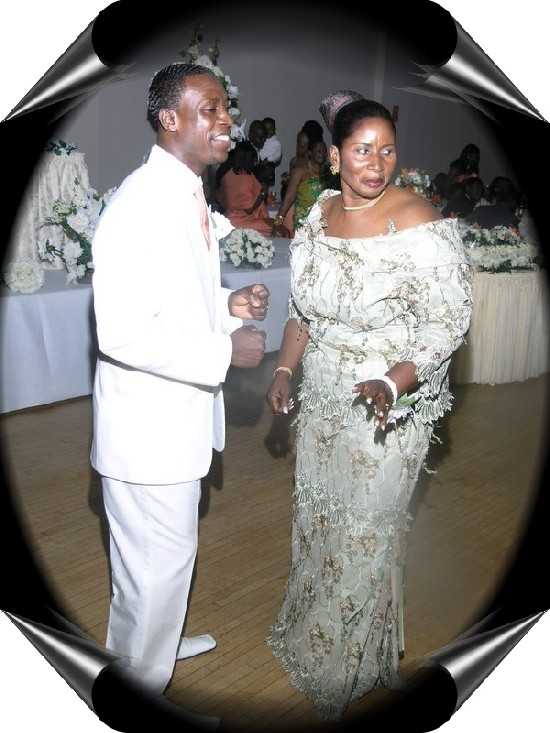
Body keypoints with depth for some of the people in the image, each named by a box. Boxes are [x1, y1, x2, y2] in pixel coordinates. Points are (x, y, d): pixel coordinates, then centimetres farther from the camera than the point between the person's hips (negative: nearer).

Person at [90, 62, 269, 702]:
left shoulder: (188, 195, 10)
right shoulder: (140, 205, -23)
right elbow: (122, 333, -28)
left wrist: (227, 304, 2)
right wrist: (224, 350, -22)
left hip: (180, 413, 10)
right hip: (148, 423, -10)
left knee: (163, 551, 26)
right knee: (161, 559, 6)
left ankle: (155, 640, 50)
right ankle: (140, 681, 30)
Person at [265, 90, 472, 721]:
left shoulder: (418, 222, -19)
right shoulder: (319, 213, 1)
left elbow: (451, 319, -18)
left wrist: (394, 383, -30)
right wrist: (284, 369, 2)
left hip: (387, 410, -6)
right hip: (322, 402, 6)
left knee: (364, 532, 9)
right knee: (316, 517, 20)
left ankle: (346, 666, 35)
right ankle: (310, 629, 47)